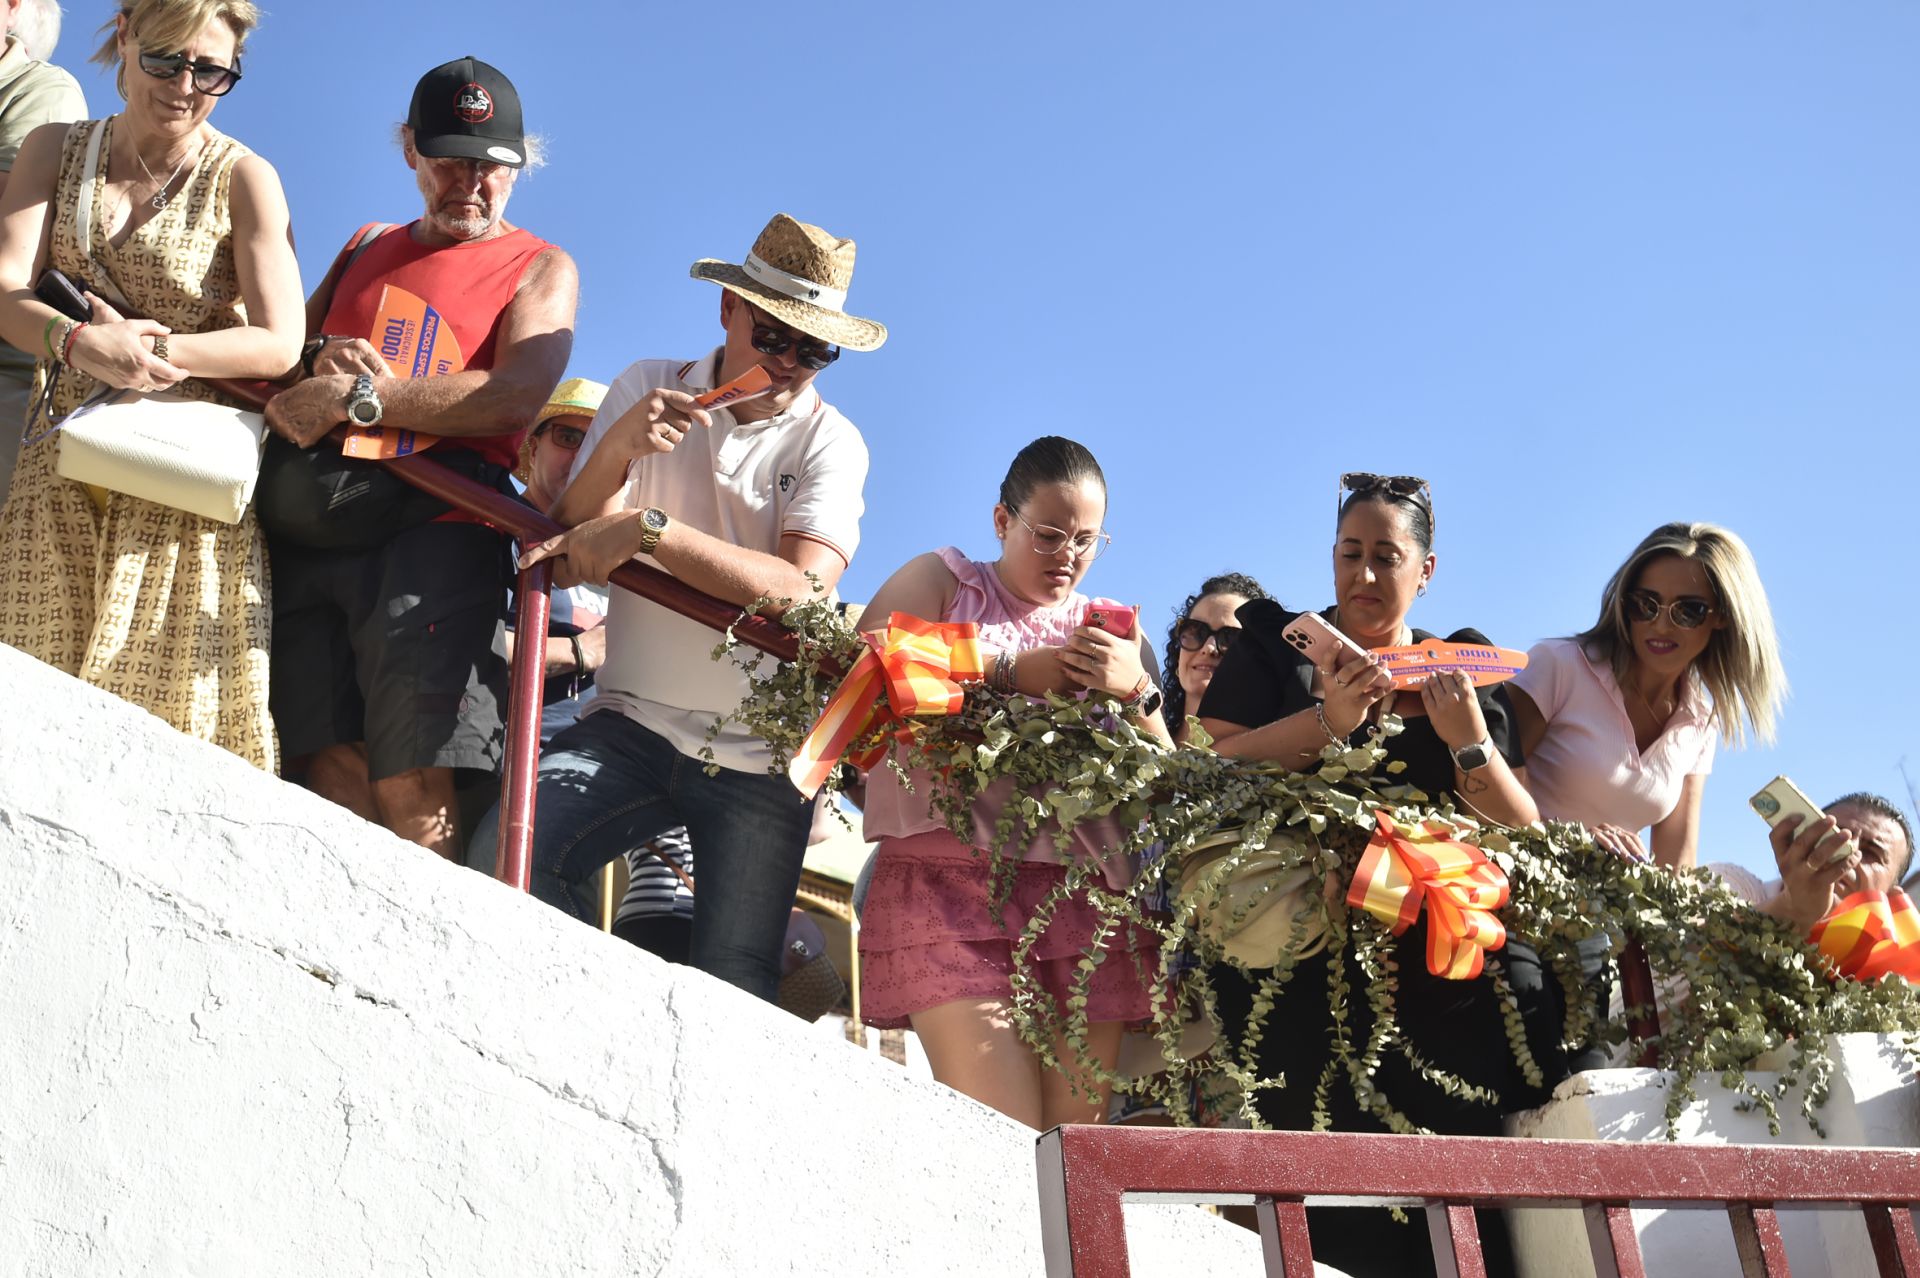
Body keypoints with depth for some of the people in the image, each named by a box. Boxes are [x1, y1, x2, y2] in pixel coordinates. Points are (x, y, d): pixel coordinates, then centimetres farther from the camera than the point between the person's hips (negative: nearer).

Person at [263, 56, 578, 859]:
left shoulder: (540, 270, 11)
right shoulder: (366, 251, 28)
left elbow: (515, 399, -7)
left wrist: (357, 398, -11)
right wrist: (321, 362, 0)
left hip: (433, 530, -4)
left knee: (413, 794, -14)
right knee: (333, 771, -4)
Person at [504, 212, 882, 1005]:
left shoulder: (831, 442, 0)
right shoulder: (649, 389, 7)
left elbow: (804, 590, -17)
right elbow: (568, 549, -1)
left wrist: (651, 530, -25)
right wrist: (616, 448, -20)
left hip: (759, 755, -1)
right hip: (632, 723, 2)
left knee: (733, 984, -9)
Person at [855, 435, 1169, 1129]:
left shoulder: (1113, 634, 21)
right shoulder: (942, 582, 12)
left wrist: (1136, 692, -4)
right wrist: (1008, 672, -8)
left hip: (1082, 889, 4)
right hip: (950, 875, -4)